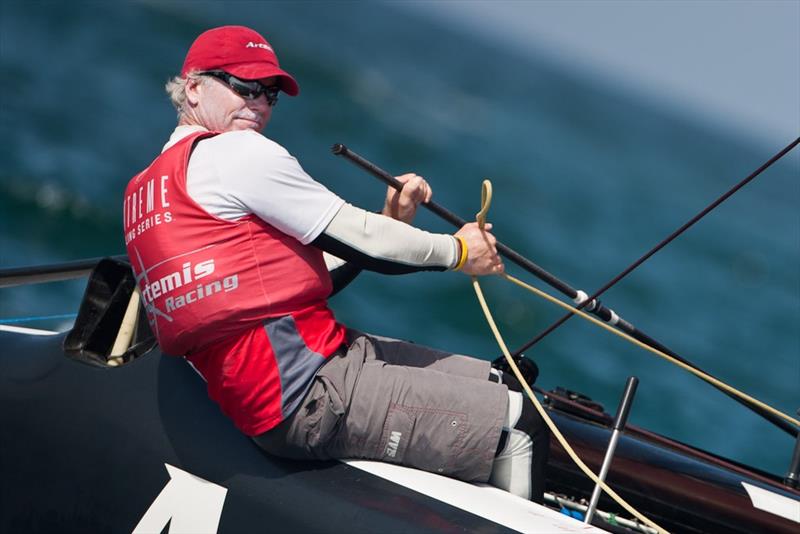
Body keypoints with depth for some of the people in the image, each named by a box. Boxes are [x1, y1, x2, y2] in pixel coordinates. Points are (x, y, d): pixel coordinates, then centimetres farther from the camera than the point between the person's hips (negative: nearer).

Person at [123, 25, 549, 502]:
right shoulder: (236, 151, -9)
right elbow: (359, 242, -7)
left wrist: (389, 220, 13)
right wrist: (458, 251, 8)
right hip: (311, 396, -10)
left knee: (503, 386, 14)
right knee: (517, 424, -12)